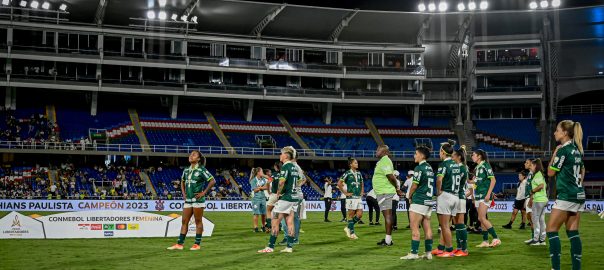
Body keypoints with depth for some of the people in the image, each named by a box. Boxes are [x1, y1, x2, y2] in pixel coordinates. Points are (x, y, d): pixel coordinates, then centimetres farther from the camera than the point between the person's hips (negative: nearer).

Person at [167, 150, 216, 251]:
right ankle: (179, 244, 6)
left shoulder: (201, 170, -7)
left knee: (198, 221, -1)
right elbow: (182, 181, 28)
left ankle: (197, 244, 5)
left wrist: (204, 192, -11)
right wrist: (183, 193, 15)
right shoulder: (186, 170, 11)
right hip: (188, 200, 6)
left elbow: (212, 181, -10)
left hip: (198, 199, -6)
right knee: (184, 221, 5)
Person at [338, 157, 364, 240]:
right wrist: (345, 193, -10)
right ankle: (352, 233, 7)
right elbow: (339, 183, -10)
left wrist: (362, 192, 15)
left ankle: (348, 228, 16)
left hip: (358, 197, 6)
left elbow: (362, 183, 29)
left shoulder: (359, 173, 12)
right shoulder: (347, 173, -7)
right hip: (351, 197, -6)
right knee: (351, 215, -1)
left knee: (359, 214, 0)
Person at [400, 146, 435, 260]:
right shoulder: (430, 168, 14)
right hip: (429, 200, 9)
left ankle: (414, 253, -7)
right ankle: (428, 252, 8)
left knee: (414, 227, -6)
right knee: (427, 227, 8)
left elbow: (414, 185, -11)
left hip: (419, 201, -8)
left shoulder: (419, 168, -12)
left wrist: (410, 196, 7)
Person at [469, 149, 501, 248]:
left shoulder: (485, 166, -9)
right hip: (478, 195, 9)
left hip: (485, 195, -9)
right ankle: (485, 241, 11)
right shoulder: (477, 168, 15)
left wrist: (488, 194, -18)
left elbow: (493, 180, -14)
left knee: (482, 218, -15)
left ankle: (496, 239, -11)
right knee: (482, 219, 7)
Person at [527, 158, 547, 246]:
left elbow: (541, 185, -24)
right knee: (541, 220, 10)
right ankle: (542, 239, 13)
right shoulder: (540, 174, 17)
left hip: (538, 200, -9)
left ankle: (536, 240, -5)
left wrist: (532, 191, -9)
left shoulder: (537, 174, -11)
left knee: (535, 219, -5)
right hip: (543, 199, 9)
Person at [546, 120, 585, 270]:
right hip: (579, 195, 9)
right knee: (573, 232, 8)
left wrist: (554, 153, 1)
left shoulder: (563, 150, -13)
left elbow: (550, 172, -7)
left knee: (552, 230, -3)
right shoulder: (577, 149, 12)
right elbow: (582, 170, 25)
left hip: (566, 196, -9)